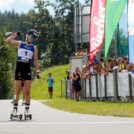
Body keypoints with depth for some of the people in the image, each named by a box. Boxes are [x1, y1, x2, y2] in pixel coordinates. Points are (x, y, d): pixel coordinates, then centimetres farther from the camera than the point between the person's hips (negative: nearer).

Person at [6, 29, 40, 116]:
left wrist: (38, 71, 2)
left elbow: (35, 60, 8)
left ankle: (27, 110, 3)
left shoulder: (34, 48, 8)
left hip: (27, 69, 1)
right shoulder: (19, 44, 6)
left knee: (27, 91, -1)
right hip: (19, 67, -1)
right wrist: (15, 35, -6)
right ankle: (15, 109, 2)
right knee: (17, 91, -2)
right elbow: (8, 40, -3)